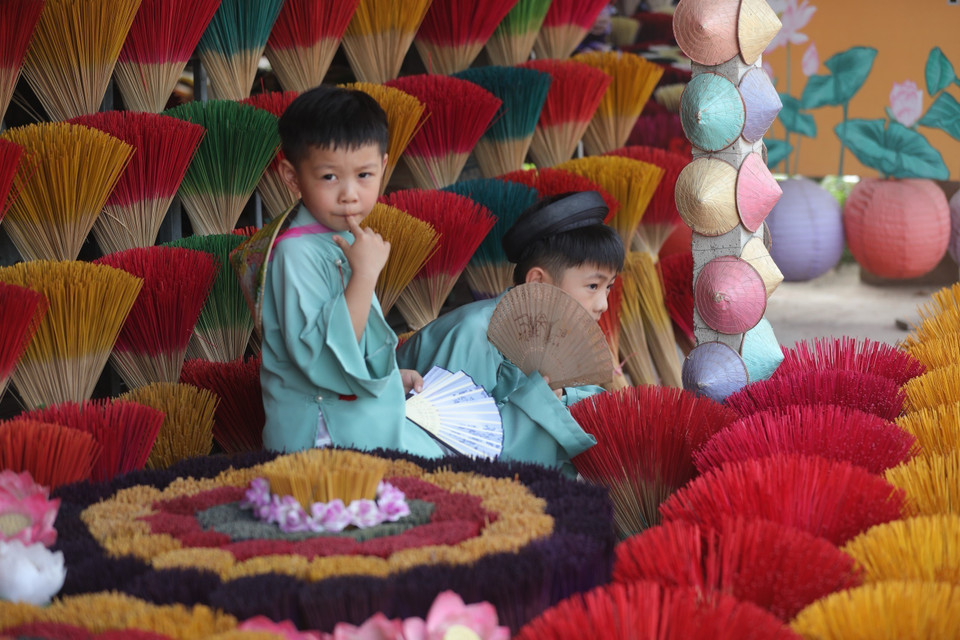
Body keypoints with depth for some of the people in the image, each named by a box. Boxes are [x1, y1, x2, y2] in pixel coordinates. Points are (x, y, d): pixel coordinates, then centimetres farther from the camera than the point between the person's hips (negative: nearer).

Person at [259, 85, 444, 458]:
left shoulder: (343, 237, 10)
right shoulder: (298, 253, -23)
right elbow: (321, 359, -31)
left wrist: (392, 376, 19)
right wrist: (365, 274, -31)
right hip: (322, 432, -10)